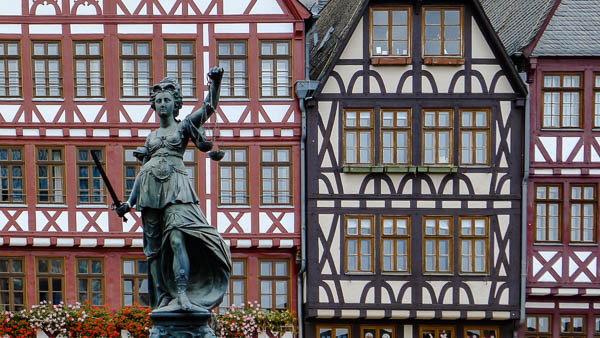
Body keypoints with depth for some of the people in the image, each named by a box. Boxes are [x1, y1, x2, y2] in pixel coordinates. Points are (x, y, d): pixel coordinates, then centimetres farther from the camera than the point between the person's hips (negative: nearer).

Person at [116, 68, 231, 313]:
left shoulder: (184, 126, 13)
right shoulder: (152, 135, 23)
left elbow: (210, 106, 0)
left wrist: (215, 82, -16)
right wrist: (129, 202, 14)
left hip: (176, 186, -5)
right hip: (150, 188, 5)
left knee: (176, 238, -22)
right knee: (154, 246, -1)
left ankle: (182, 295, -30)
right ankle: (163, 300, 2)